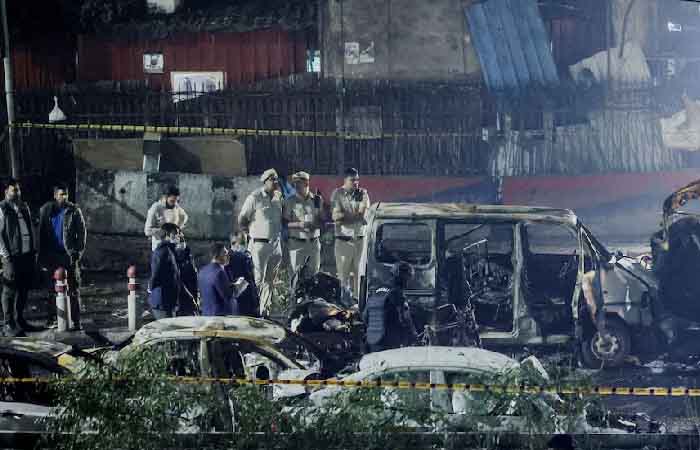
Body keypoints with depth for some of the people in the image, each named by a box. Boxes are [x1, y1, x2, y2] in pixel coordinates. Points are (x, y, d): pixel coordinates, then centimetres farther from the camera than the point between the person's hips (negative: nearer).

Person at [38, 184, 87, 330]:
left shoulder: (74, 211, 2)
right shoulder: (46, 210, 7)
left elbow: (82, 232, 3)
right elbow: (41, 233, 10)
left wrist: (78, 251, -7)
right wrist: (42, 256, 5)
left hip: (69, 256, -2)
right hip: (52, 257, 2)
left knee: (73, 290, -2)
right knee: (52, 289, 6)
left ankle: (75, 321, -2)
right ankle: (53, 319, 12)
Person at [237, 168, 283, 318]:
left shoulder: (279, 198, 10)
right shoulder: (255, 198, -7)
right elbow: (242, 220, -1)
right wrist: (252, 232, 6)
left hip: (276, 244, 6)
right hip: (260, 244, -6)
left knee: (270, 280, 9)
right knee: (258, 279, -8)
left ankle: (265, 310, 16)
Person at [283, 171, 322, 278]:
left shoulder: (317, 200, 7)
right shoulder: (289, 202, -3)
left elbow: (322, 220, 13)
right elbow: (284, 223, -6)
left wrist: (315, 225, -9)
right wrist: (298, 224, -21)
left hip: (314, 241, 3)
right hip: (297, 243, -3)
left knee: (314, 272, 10)